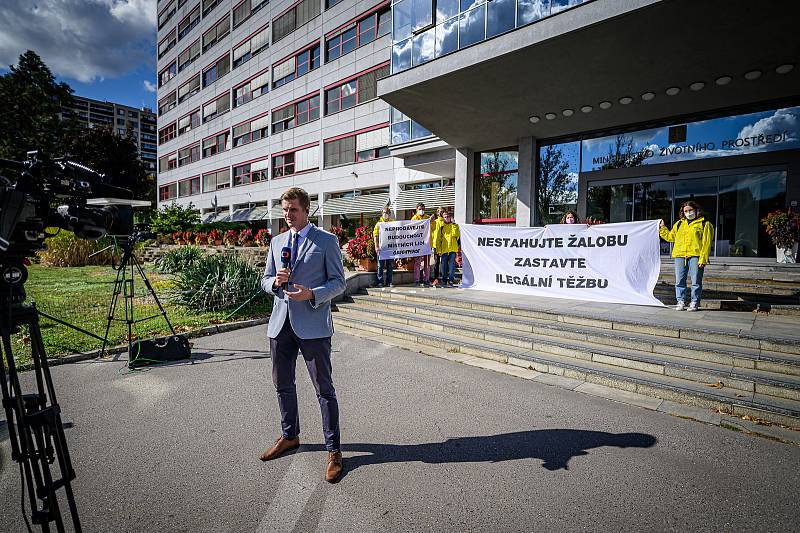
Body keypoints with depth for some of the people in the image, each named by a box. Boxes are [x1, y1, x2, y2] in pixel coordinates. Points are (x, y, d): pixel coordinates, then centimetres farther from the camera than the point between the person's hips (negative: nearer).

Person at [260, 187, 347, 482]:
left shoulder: (326, 241, -3)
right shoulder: (277, 242, 14)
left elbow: (339, 282, -5)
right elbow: (265, 280, 17)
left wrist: (311, 294, -21)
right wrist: (275, 281, -7)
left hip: (312, 325, -6)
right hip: (280, 323, 6)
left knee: (324, 389, 1)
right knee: (283, 385, 18)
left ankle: (333, 450, 15)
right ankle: (289, 436, 40)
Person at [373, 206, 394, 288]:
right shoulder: (379, 223, 2)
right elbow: (375, 236, -3)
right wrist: (377, 247, -13)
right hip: (381, 248, -3)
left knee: (390, 266, 7)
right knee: (381, 266, 2)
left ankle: (389, 282, 15)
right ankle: (380, 282, 8)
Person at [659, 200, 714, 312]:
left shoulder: (704, 224, 5)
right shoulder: (679, 224, 19)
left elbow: (707, 243, -2)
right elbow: (670, 236, 26)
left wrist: (703, 259, -11)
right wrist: (662, 228, 16)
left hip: (695, 256, -4)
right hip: (679, 256, 4)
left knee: (696, 281, -1)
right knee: (679, 281, 4)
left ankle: (694, 302, 8)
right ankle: (681, 301, 13)